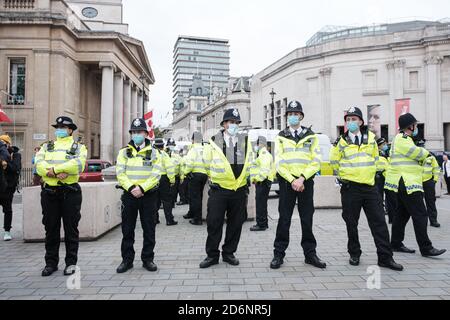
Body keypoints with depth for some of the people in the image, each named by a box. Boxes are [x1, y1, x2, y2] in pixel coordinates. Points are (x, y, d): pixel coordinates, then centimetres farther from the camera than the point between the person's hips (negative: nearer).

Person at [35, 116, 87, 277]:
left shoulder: (78, 147, 5)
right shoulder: (47, 146, 15)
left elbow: (78, 164, -15)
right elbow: (39, 165, -3)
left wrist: (53, 169, -16)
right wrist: (57, 173, -20)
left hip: (70, 191, -3)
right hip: (49, 191, 3)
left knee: (71, 229, 3)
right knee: (51, 229, 9)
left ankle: (71, 262, 14)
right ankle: (51, 262, 22)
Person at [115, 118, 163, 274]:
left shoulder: (154, 153, 5)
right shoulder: (124, 152, 9)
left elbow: (156, 175, -6)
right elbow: (120, 173, -2)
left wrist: (141, 188, -17)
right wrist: (132, 188, -17)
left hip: (149, 195, -1)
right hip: (129, 195, 1)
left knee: (149, 229, 5)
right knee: (127, 230, 7)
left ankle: (148, 259, 18)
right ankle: (127, 260, 20)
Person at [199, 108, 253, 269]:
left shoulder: (245, 141, 7)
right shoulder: (214, 142, -1)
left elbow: (249, 164, 17)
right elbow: (207, 164, 11)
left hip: (239, 189, 3)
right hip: (218, 190, -2)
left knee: (235, 224, 9)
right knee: (214, 223, 1)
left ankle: (229, 253, 25)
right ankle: (212, 255, 15)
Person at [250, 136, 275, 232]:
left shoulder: (264, 154, -14)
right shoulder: (262, 154, 20)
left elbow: (265, 170, -25)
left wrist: (257, 179, -17)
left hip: (262, 182, -11)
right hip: (262, 182, 11)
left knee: (261, 204, -6)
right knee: (262, 204, 16)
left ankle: (261, 225, -1)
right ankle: (264, 224, 24)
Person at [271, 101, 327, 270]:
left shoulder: (311, 136, 7)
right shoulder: (281, 137, 6)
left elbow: (316, 162, -1)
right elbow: (279, 163, -2)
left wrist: (302, 178, -13)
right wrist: (292, 180, -12)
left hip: (306, 182, 1)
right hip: (287, 182, -1)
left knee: (307, 219, 7)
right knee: (284, 219, 2)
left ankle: (310, 253, 20)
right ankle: (279, 254, 11)